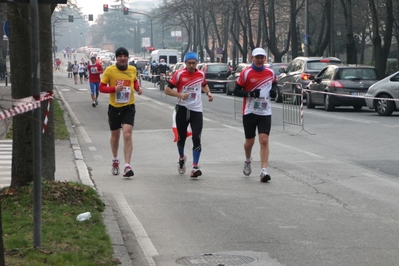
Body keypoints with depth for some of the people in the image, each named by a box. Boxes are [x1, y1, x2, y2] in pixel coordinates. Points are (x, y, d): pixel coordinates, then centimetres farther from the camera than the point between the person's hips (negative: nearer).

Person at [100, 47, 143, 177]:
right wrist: (114, 88, -22)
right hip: (114, 107, 0)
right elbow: (102, 87, -5)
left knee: (127, 135, -15)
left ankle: (127, 166, -16)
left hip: (129, 107, 0)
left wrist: (138, 88, 1)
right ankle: (115, 161, 40)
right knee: (115, 136, 15)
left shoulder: (132, 69, 2)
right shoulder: (109, 70, -7)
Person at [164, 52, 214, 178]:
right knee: (181, 137, 13)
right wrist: (179, 95, -21)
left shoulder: (201, 74, 5)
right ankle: (181, 158, 41)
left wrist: (208, 93, 7)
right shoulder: (179, 74, -6)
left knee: (197, 138, -10)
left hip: (197, 110, 1)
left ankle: (195, 167, -11)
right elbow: (167, 90, -6)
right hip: (182, 109, -1)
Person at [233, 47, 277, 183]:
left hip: (265, 112, 1)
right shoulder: (246, 73, -7)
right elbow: (236, 91, -7)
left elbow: (274, 84, 21)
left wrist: (273, 91, -2)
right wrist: (250, 93, -23)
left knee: (264, 141, -12)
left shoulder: (270, 72, 2)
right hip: (249, 112, -1)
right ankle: (248, 161, 43)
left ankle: (264, 171, -13)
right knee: (249, 141, 11)